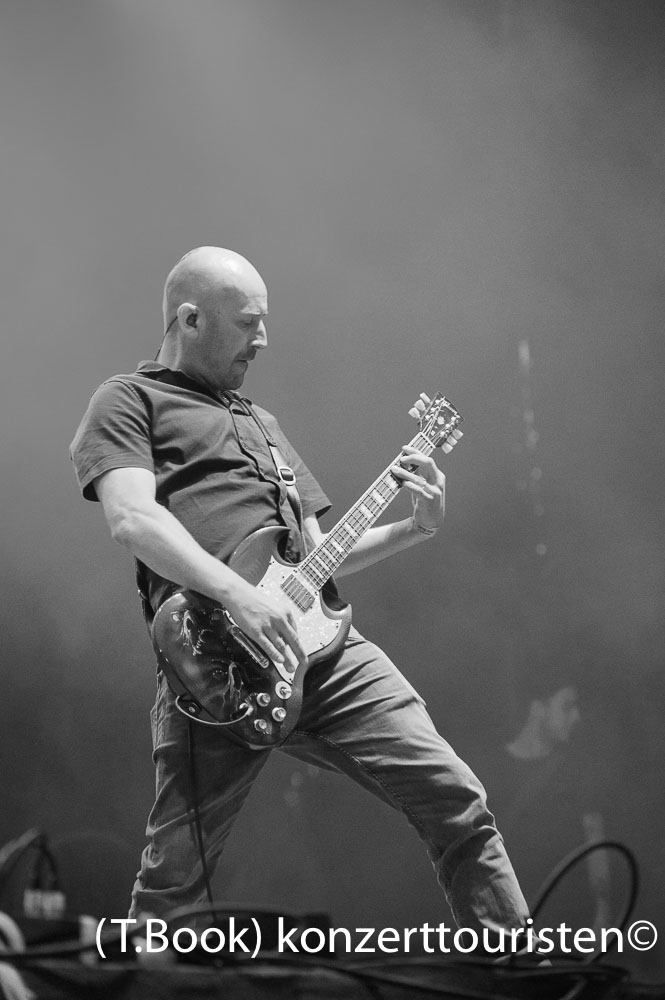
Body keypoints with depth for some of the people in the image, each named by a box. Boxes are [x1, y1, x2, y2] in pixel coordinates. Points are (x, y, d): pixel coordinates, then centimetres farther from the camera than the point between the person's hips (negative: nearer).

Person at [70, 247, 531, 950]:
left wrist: (416, 527, 18)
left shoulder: (259, 422, 31)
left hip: (321, 646, 6)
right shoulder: (128, 401, 9)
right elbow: (132, 518, -11)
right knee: (172, 877, -3)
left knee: (456, 801, -3)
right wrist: (238, 594, -23)